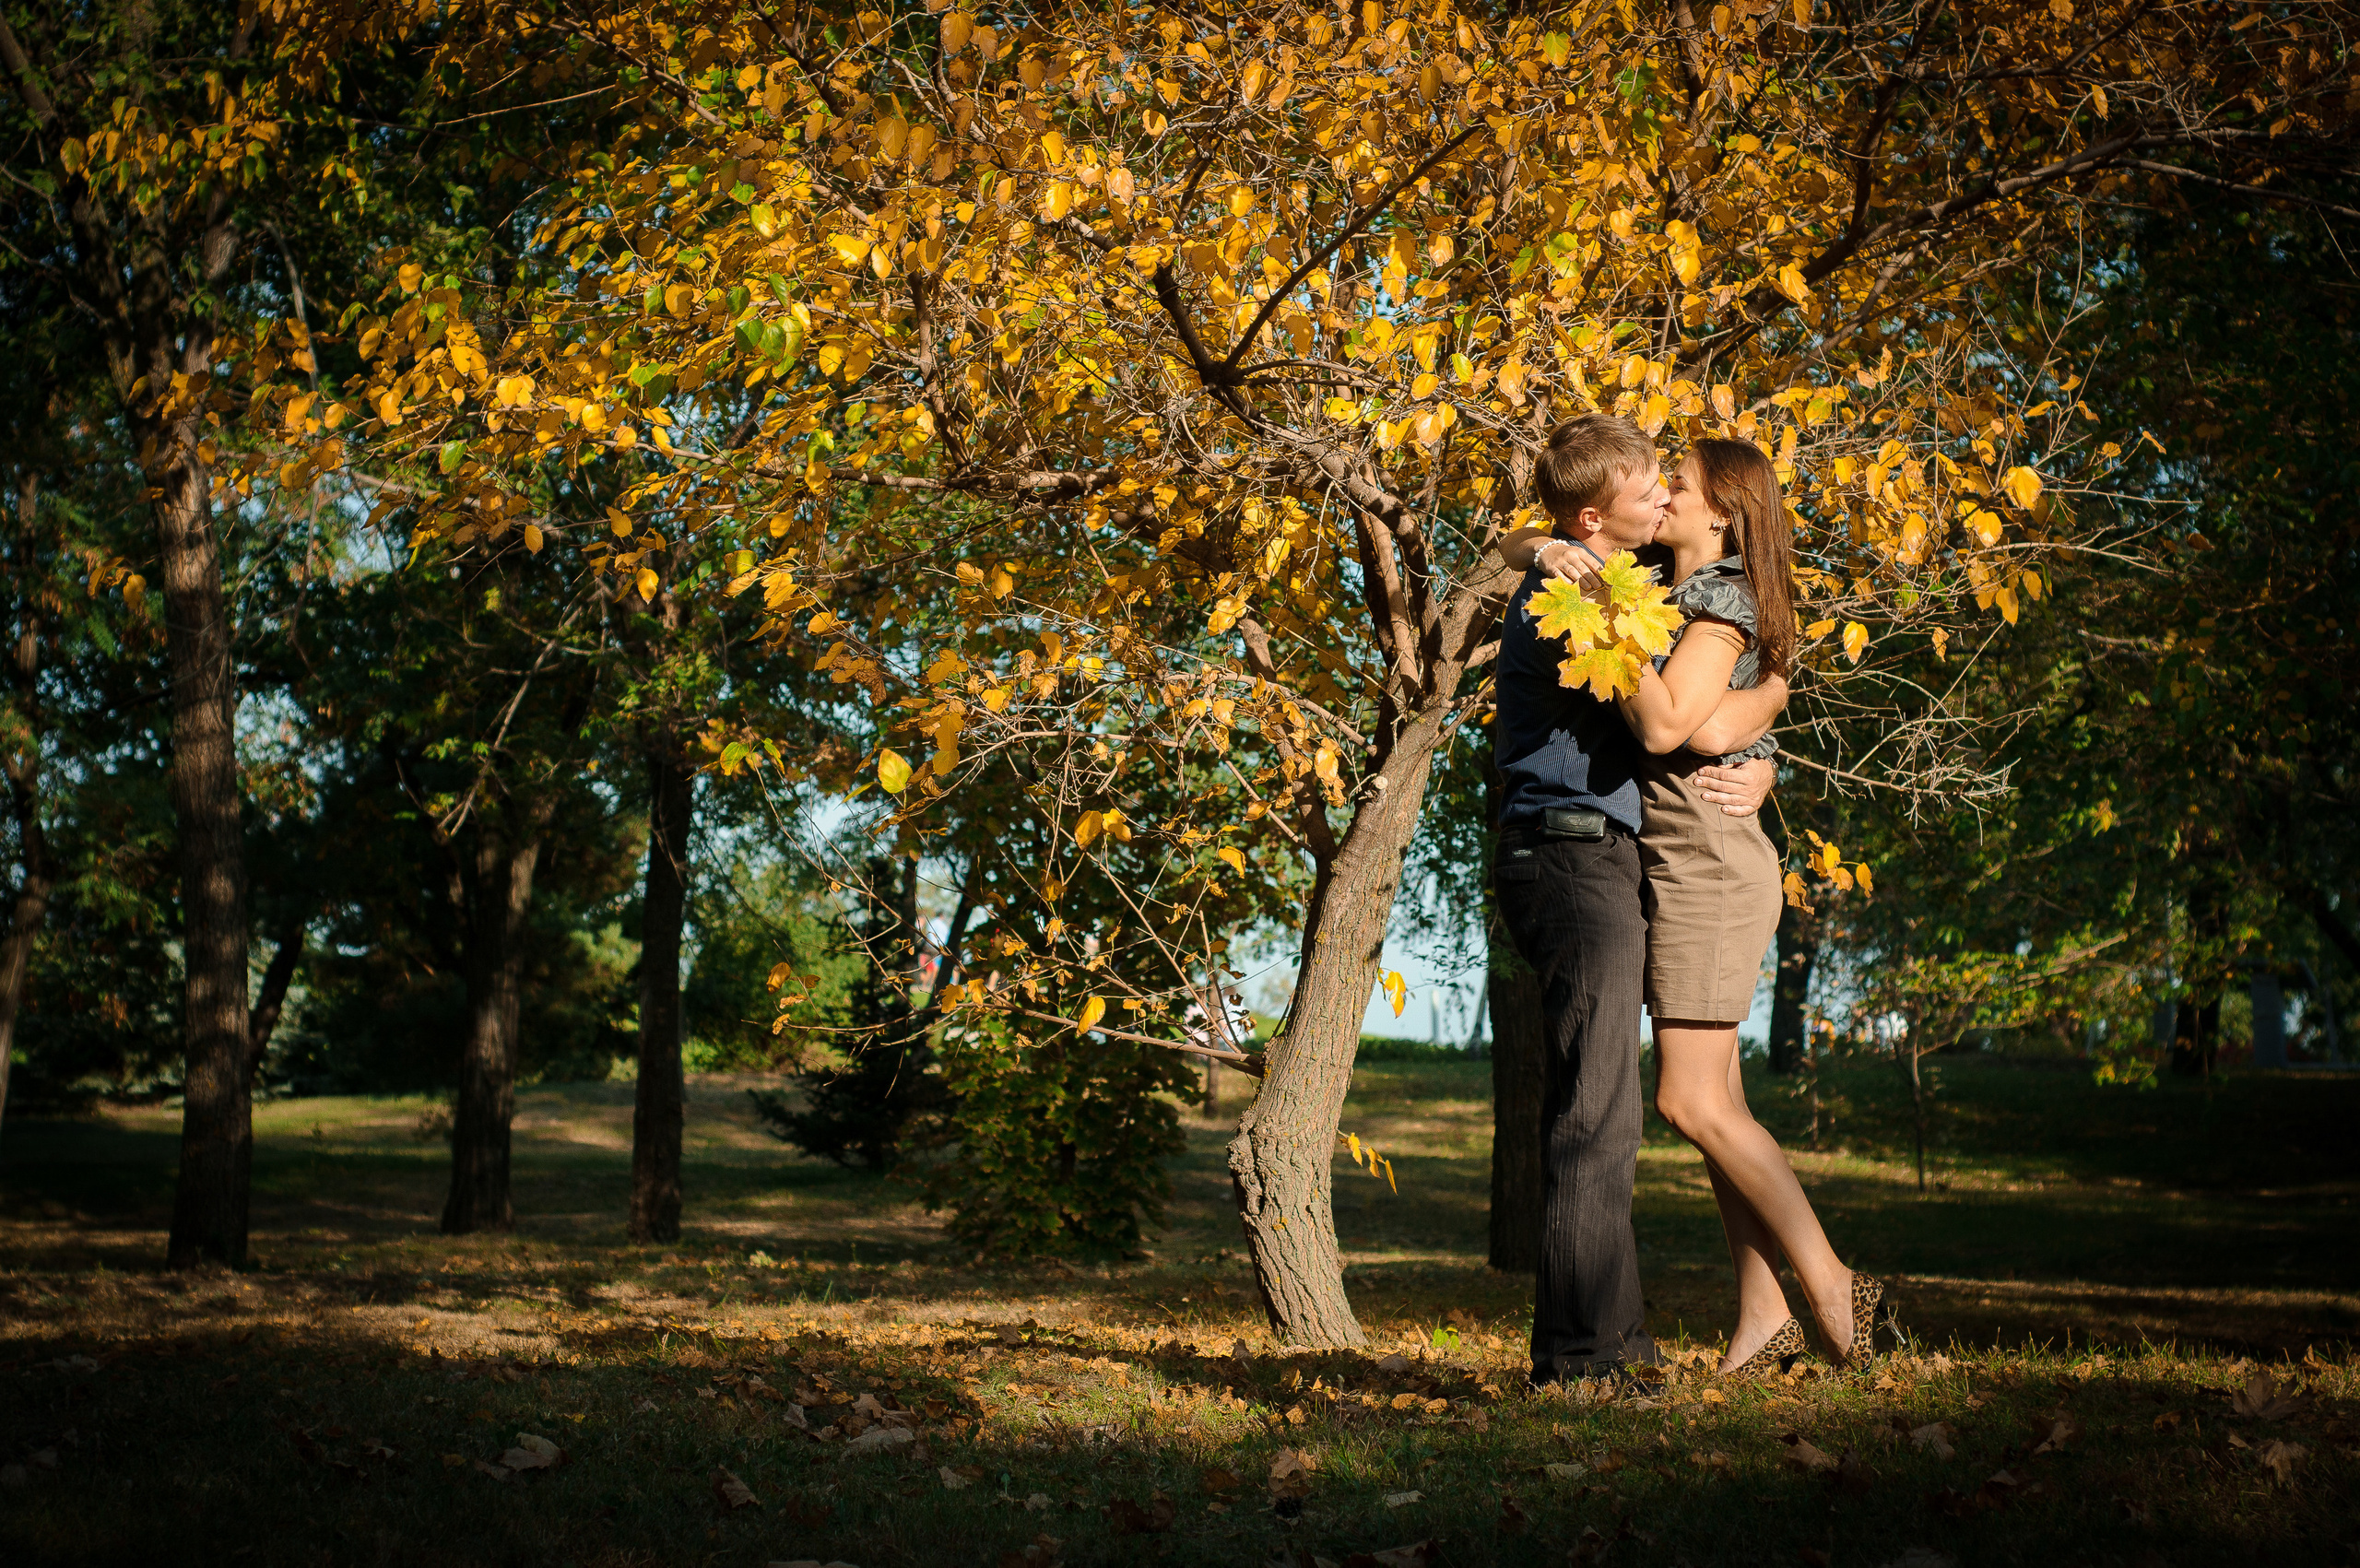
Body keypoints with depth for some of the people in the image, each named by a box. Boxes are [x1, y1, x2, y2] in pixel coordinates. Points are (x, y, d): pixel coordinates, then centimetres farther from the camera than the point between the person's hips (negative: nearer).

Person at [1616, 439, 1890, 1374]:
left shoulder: (1722, 599, -10)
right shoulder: (1680, 598, 18)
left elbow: (1664, 727, -22)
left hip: (1706, 866, -10)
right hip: (1680, 871, 10)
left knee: (1692, 1102, -11)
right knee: (1713, 1102, 7)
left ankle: (1834, 1288, -5)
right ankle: (1762, 1318, 9)